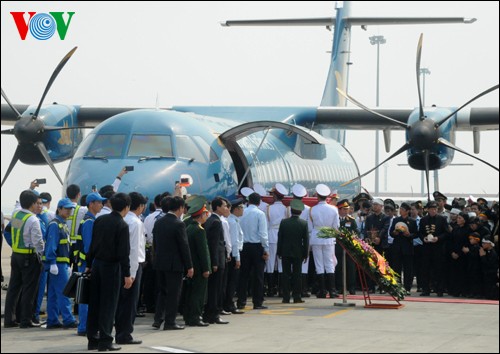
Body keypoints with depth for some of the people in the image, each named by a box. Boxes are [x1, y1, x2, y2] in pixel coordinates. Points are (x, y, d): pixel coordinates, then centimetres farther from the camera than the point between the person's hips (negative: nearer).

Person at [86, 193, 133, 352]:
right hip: (112, 267, -6)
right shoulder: (122, 225, -14)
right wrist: (127, 274, -13)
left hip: (97, 264, 6)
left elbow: (92, 244, 9)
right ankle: (105, 341, 0)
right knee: (109, 304, -1)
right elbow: (124, 252, -16)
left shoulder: (99, 220, 5)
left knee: (94, 303, 10)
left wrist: (89, 265, 16)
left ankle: (92, 339, 15)